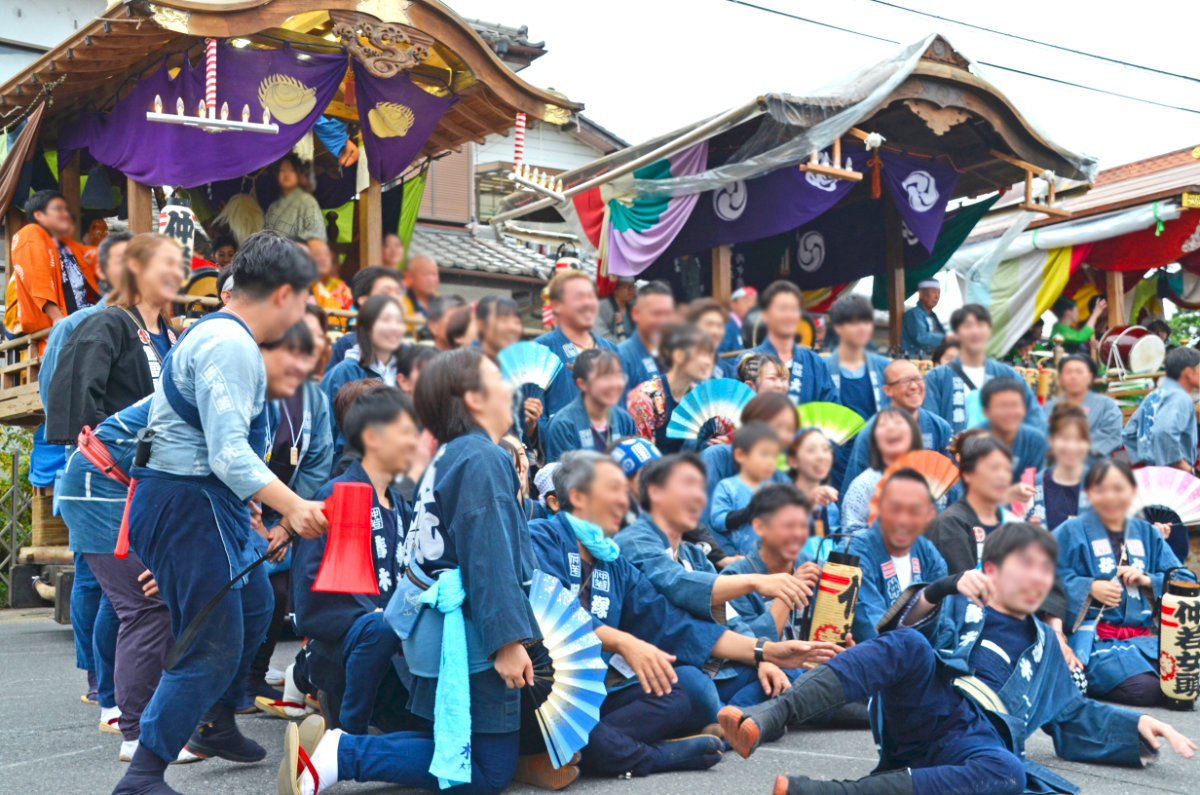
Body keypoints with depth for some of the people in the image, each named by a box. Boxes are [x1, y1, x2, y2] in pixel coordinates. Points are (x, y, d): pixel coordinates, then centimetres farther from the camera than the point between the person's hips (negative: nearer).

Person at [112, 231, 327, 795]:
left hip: (205, 501, 11)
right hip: (189, 504, -11)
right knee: (213, 647, -8)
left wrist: (242, 503, 32)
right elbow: (229, 453, -29)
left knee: (253, 605, 26)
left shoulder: (212, 333, 15)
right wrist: (292, 507, -35)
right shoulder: (231, 346, -20)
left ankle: (215, 725, 42)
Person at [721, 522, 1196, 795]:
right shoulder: (957, 607, 27)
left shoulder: (1044, 649, 38)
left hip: (976, 737, 1)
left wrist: (1136, 727, 26)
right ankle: (767, 718, -52)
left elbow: (1074, 716, 41)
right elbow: (899, 629, 9)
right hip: (924, 708, -1)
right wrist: (942, 590, -8)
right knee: (908, 644, -36)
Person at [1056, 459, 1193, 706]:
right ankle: (1082, 678, 0)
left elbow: (1185, 580, 15)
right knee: (1144, 690, -27)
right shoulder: (1072, 531, 3)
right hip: (1094, 637, -6)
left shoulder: (1148, 534, 18)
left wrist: (1148, 580, -3)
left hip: (1143, 637, 6)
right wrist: (1089, 587, -17)